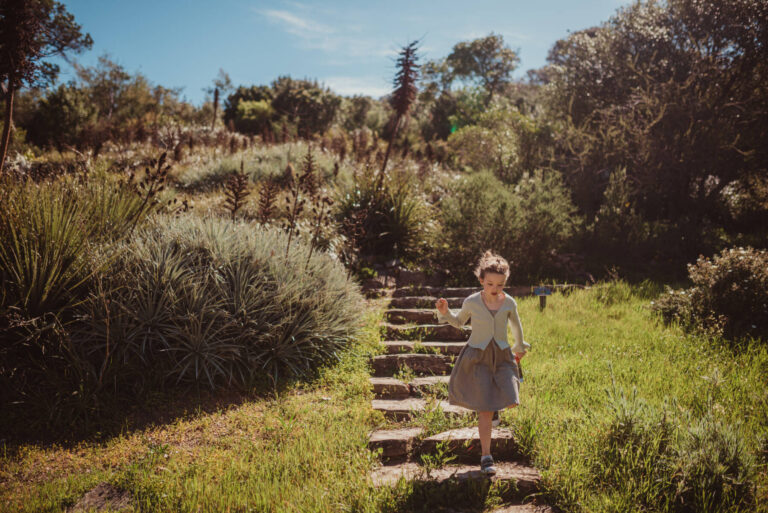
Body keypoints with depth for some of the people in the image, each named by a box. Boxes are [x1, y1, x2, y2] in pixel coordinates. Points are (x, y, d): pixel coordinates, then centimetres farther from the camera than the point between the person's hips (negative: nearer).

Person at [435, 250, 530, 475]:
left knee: (511, 401, -10)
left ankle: (491, 403, 28)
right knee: (486, 410, -7)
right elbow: (459, 322, 10)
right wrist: (445, 312, -9)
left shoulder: (509, 302, -4)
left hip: (502, 356, 2)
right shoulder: (471, 302, -9)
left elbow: (516, 324, 16)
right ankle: (486, 457, 7)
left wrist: (520, 347, 29)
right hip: (478, 357, -2)